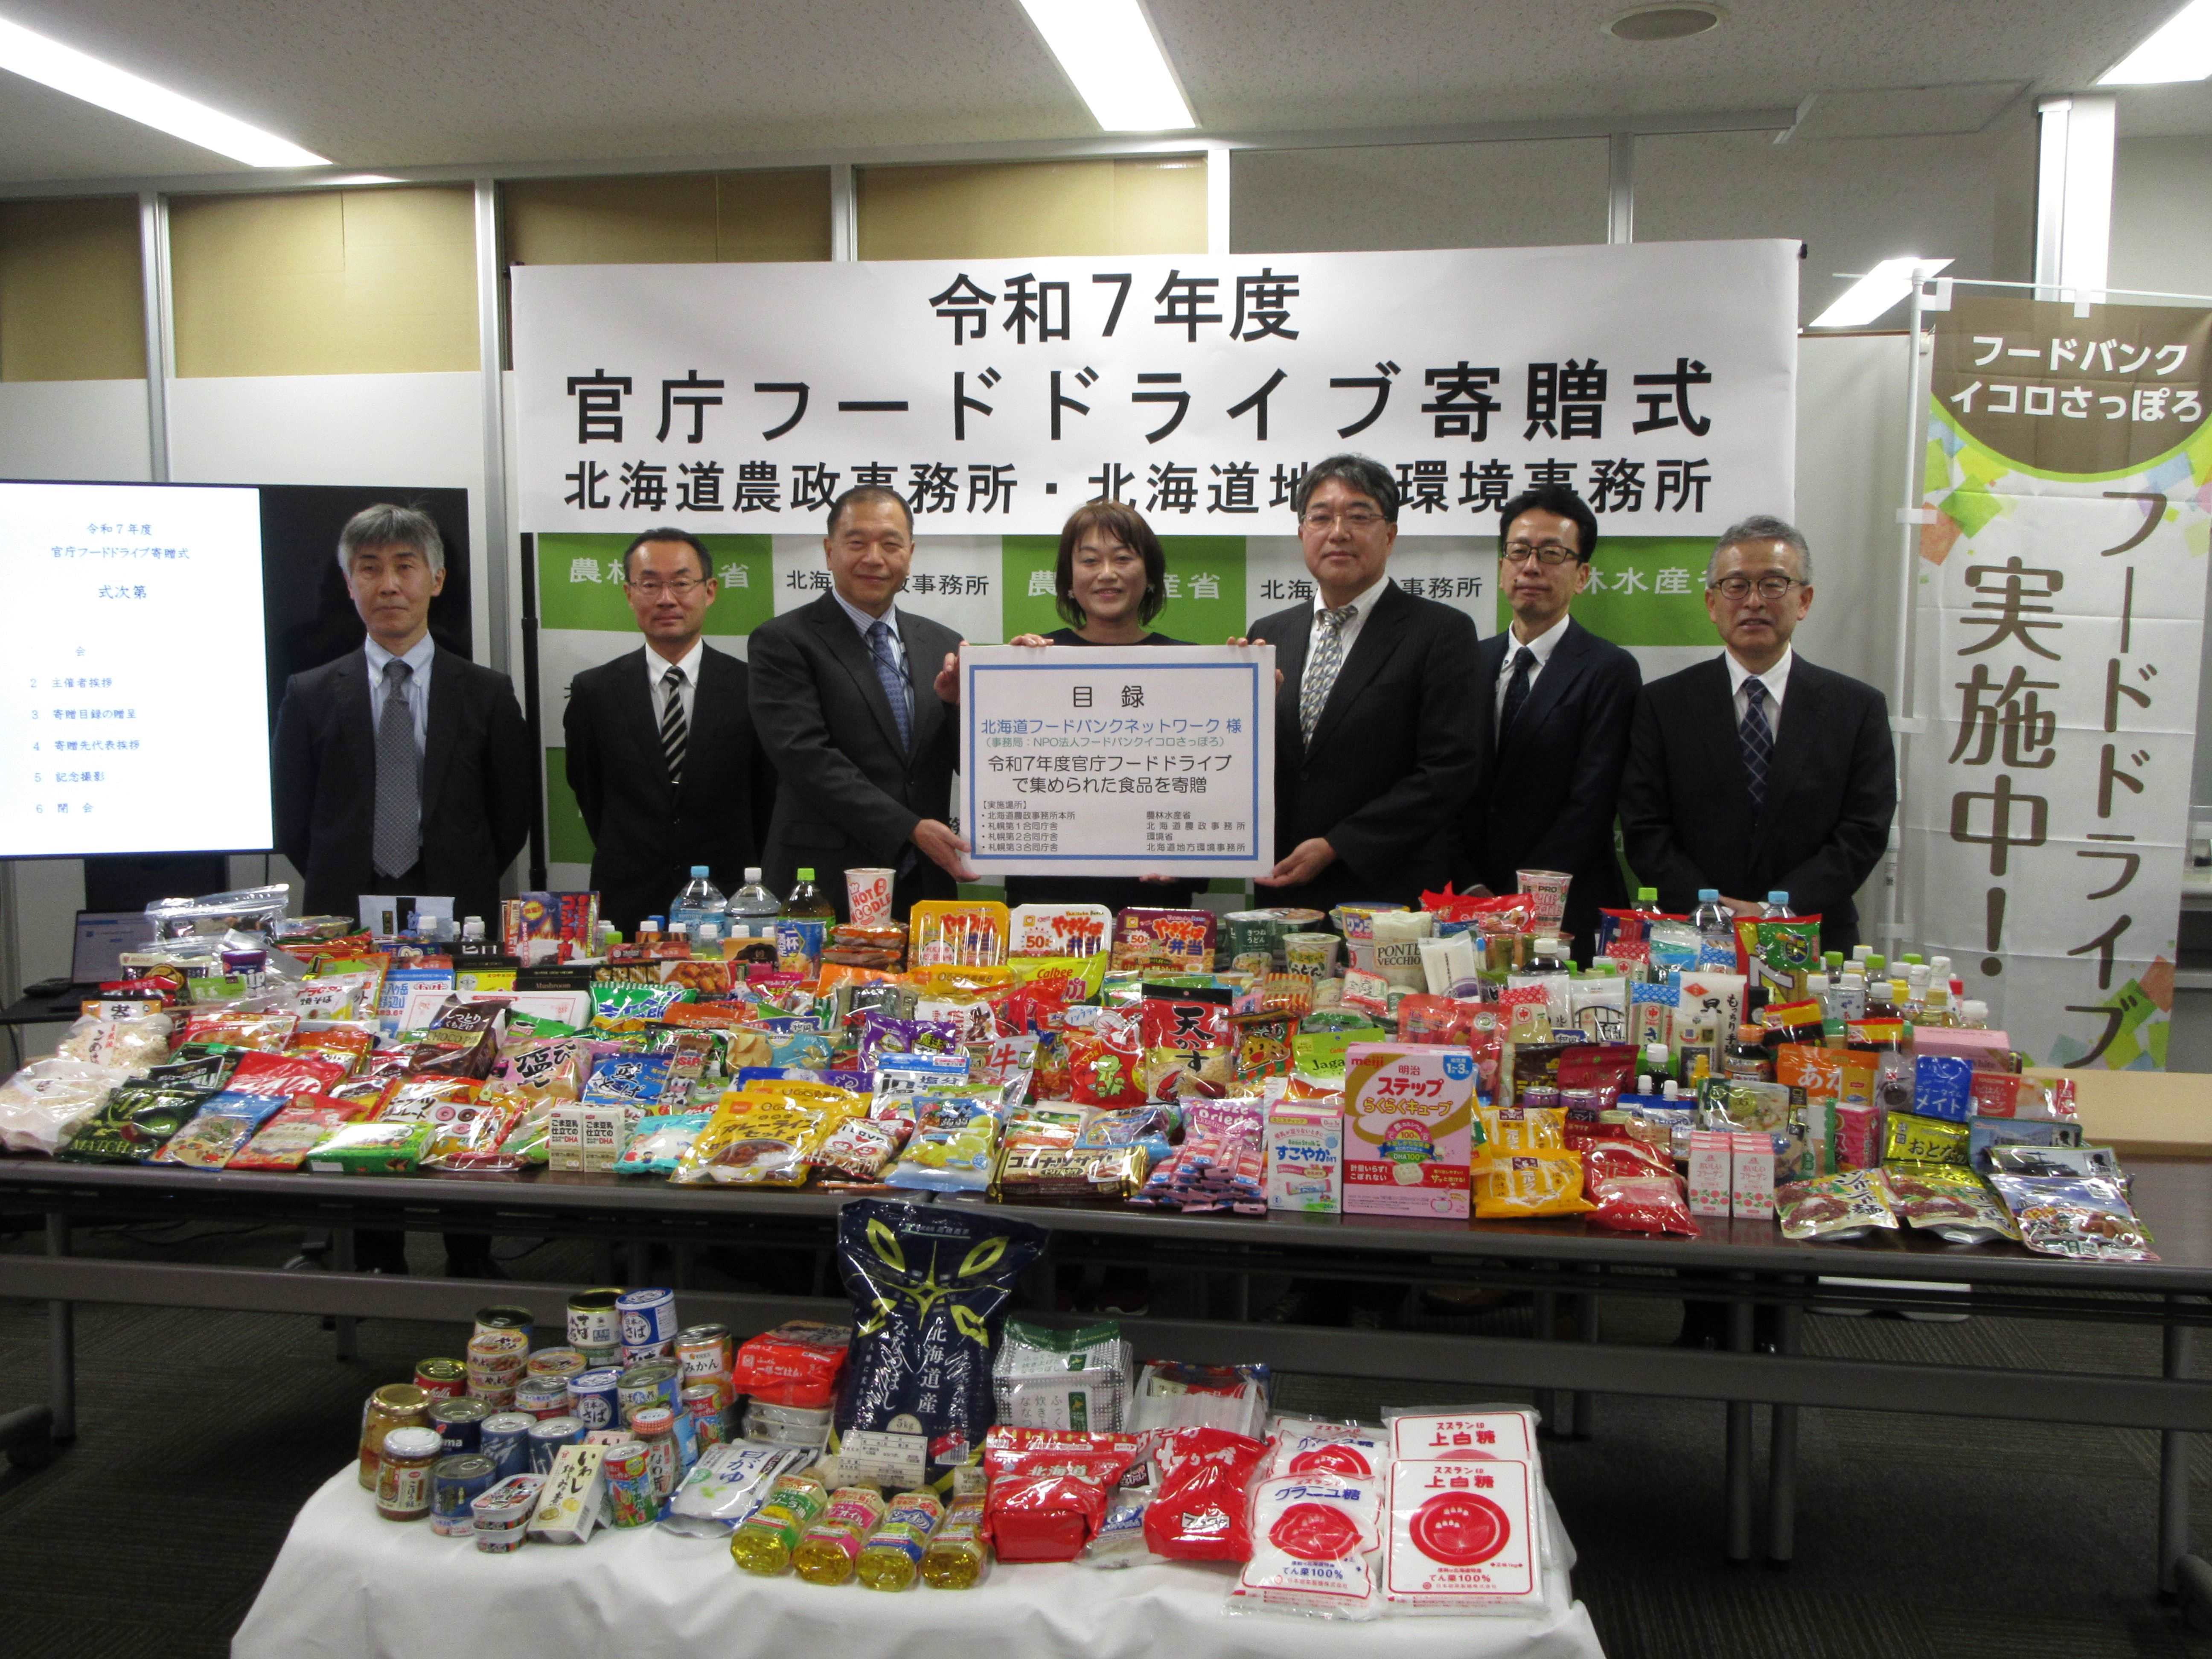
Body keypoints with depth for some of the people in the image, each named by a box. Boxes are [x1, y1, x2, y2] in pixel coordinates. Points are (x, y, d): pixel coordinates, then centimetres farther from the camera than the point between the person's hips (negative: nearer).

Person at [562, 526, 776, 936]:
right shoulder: (592, 692, 3)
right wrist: (626, 866, 12)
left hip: (728, 904, -1)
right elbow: (589, 794, 13)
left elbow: (769, 798, 5)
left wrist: (744, 880, 6)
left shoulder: (752, 688, 0)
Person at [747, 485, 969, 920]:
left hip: (928, 887, 4)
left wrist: (957, 702, -10)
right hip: (826, 888, -4)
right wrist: (910, 829, -18)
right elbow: (806, 757, -12)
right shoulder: (782, 642, -2)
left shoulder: (942, 644, 13)